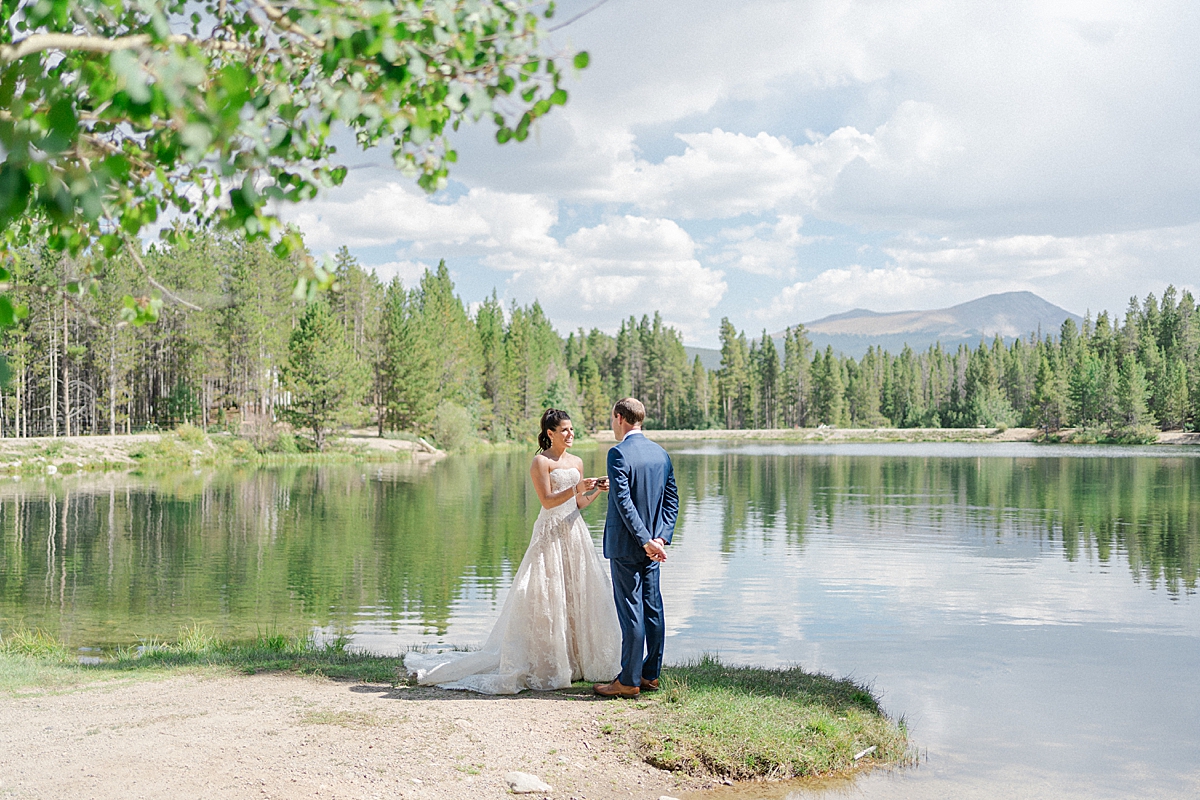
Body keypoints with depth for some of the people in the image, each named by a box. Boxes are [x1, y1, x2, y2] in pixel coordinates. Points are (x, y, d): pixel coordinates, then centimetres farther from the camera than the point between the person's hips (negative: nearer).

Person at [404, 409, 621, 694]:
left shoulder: (576, 462, 13)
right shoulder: (541, 462, -7)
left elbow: (578, 504, 15)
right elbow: (548, 501, -15)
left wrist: (596, 490, -2)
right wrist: (576, 488, -23)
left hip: (575, 533, 7)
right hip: (551, 534, -7)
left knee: (577, 596, 7)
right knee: (548, 598, -5)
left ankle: (576, 661, 16)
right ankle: (547, 666, 0)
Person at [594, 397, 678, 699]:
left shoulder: (618, 453, -15)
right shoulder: (661, 453, 8)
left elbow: (624, 502, -21)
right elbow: (672, 500, 7)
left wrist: (645, 540, -19)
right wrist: (661, 537, 0)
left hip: (626, 545, -7)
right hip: (652, 543, 7)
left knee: (631, 613, -3)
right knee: (652, 609, 12)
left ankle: (629, 681, 3)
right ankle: (650, 674, 20)